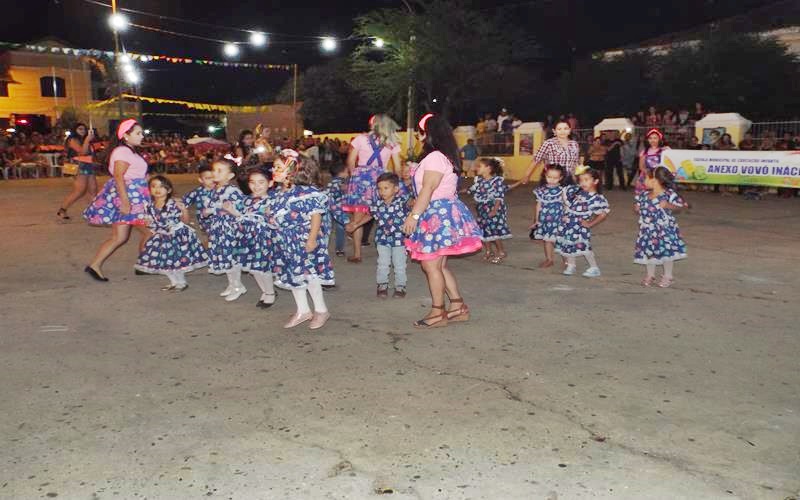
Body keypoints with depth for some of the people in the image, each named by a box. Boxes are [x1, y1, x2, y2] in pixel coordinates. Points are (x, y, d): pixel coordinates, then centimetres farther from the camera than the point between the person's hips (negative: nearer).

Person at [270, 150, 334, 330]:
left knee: (307, 274, -5)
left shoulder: (306, 191, -19)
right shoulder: (278, 193, 6)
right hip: (286, 241, 9)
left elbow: (316, 215, -19)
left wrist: (312, 239, -22)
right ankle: (303, 311, 26)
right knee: (291, 275, 12)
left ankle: (321, 310, 12)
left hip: (304, 239, -9)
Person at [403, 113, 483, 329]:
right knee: (439, 265, 14)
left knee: (431, 265, -3)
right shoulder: (446, 156, 17)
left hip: (437, 214, -11)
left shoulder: (435, 157, -15)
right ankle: (458, 307, 18)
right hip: (445, 212, 11)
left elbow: (427, 190, -21)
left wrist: (414, 215, -22)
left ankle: (438, 313, 6)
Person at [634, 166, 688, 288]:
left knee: (666, 252, 2)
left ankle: (667, 276, 21)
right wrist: (637, 208, -6)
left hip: (665, 230, -5)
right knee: (648, 251, 10)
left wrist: (668, 206, -28)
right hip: (648, 230, 5)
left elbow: (683, 205, -16)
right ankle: (650, 275, 29)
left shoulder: (669, 194, -14)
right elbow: (638, 207, 16)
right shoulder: (644, 195, 3)